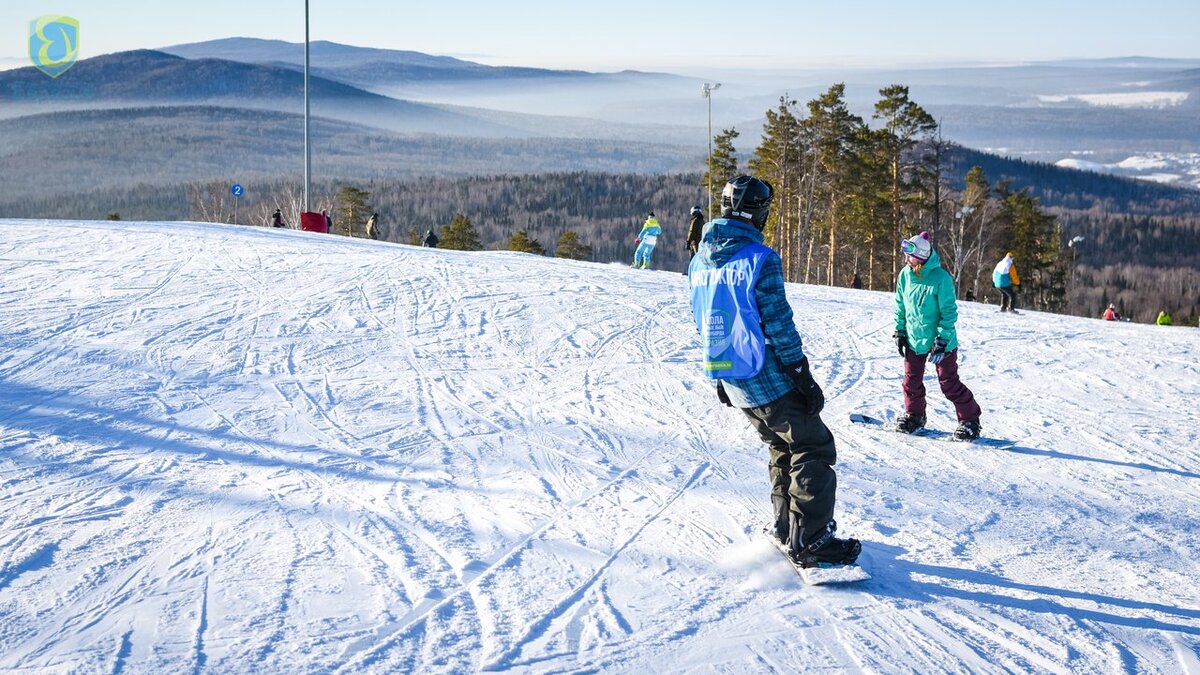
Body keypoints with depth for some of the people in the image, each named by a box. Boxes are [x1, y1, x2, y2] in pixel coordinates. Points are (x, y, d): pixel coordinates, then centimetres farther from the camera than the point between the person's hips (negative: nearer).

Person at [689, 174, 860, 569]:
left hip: (732, 382, 8)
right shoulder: (759, 259, -16)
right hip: (768, 377, -8)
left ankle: (785, 528, 29)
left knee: (782, 448, 23)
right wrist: (804, 378, -11)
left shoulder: (699, 262, 7)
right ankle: (810, 542, -3)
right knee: (814, 450, 1)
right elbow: (779, 323, -17)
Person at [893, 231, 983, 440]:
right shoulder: (905, 275, -3)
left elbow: (949, 312, -16)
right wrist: (899, 331, 9)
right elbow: (900, 306, 10)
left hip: (941, 341, -5)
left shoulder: (940, 278, -20)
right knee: (912, 380, 12)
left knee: (949, 383, -2)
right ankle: (914, 416, 31)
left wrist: (942, 340, -18)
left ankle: (970, 420, 11)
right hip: (914, 339, 5)